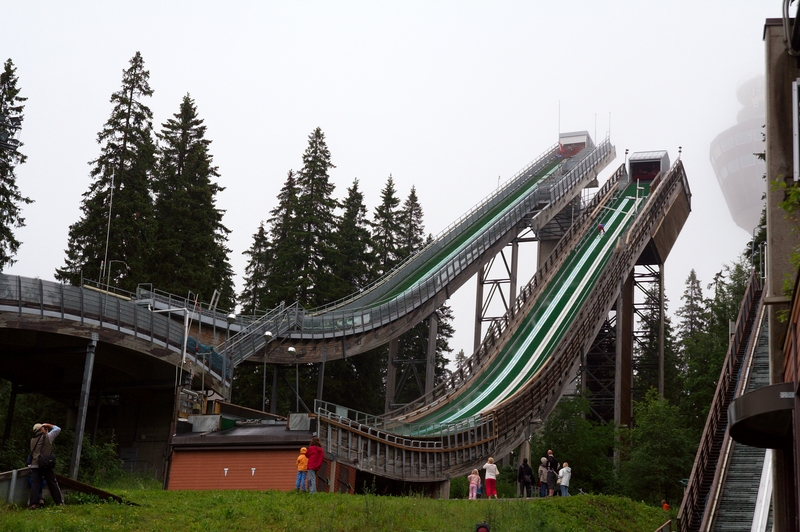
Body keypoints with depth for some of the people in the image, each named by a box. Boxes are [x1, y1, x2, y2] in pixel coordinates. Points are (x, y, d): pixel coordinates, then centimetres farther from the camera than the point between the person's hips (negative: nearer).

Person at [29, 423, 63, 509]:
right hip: (47, 465, -2)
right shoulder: (47, 437, -4)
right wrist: (47, 425, 16)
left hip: (35, 466, 3)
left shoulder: (33, 440, 9)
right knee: (53, 484, 5)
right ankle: (59, 502, 9)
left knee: (35, 485, -1)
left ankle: (33, 503, -11)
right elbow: (57, 429, 6)